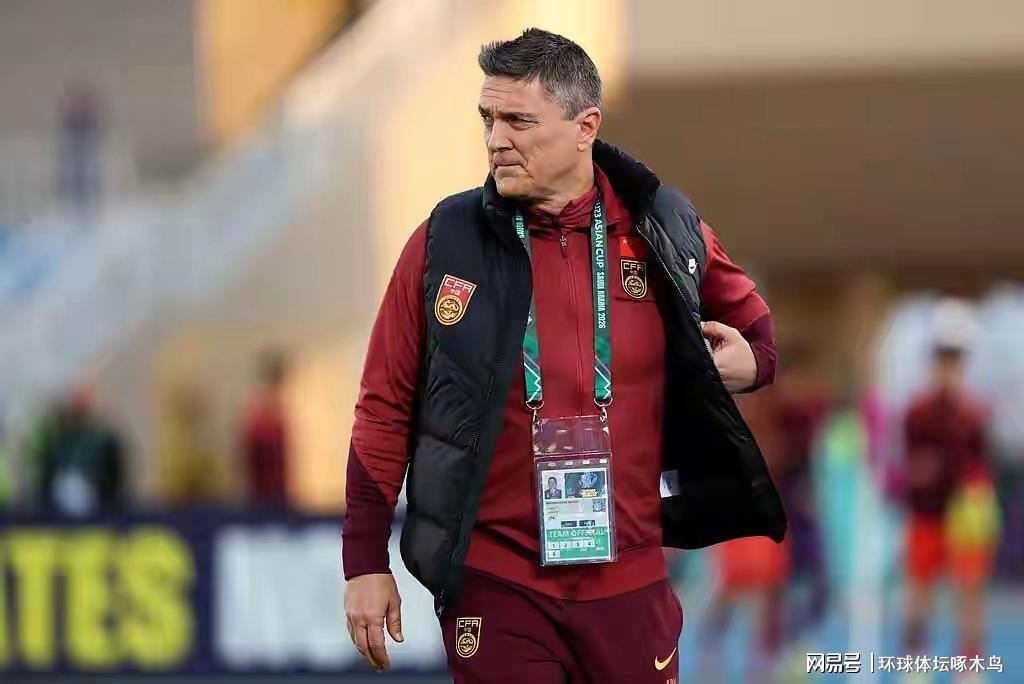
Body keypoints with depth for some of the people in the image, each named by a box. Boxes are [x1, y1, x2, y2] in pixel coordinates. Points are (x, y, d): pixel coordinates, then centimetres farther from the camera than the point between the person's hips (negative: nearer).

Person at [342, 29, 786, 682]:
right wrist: (366, 561, 0)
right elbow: (387, 408, 1)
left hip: (630, 580, 2)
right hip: (493, 584, -1)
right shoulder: (447, 241, -4)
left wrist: (752, 361, -5)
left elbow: (750, 322, 19)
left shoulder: (665, 228, 0)